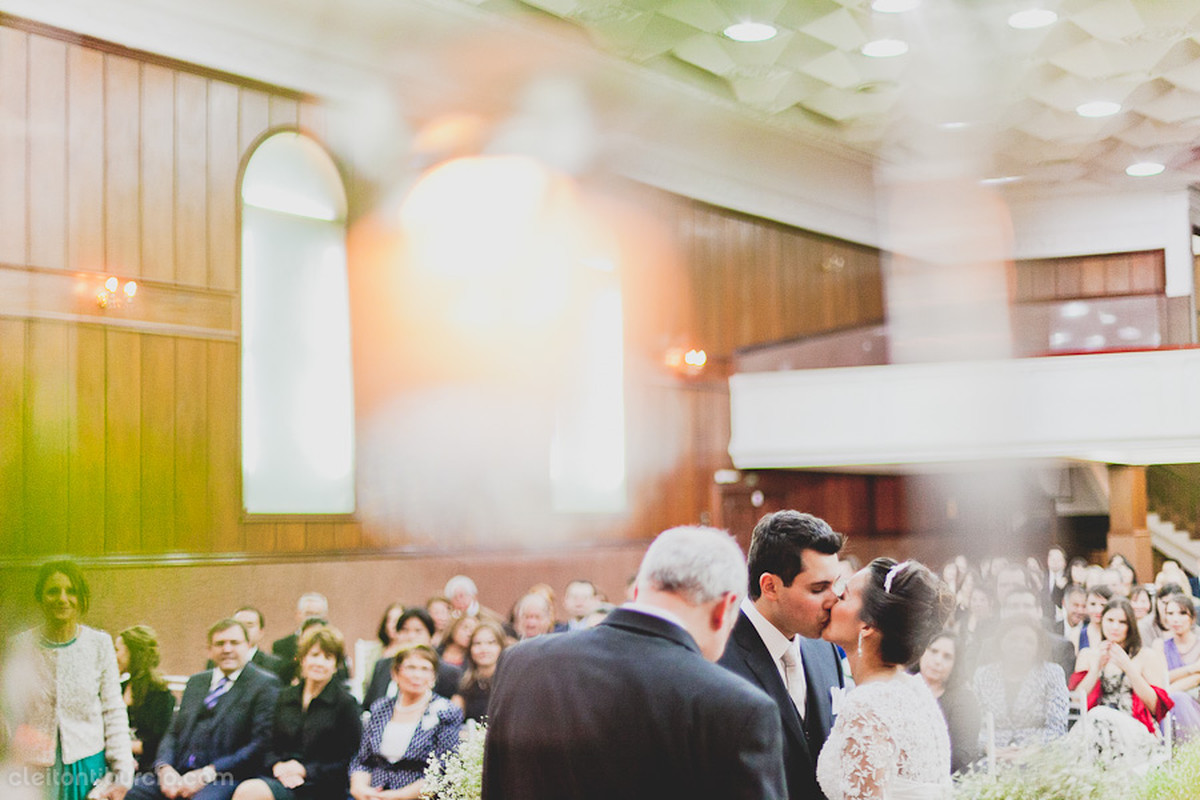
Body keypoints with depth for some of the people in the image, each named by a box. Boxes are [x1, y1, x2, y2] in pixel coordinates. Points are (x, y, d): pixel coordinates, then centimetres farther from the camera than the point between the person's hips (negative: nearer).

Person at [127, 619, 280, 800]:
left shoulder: (265, 685, 3)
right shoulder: (196, 682, 24)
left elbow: (261, 744, -7)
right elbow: (173, 733, 20)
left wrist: (206, 774, -14)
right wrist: (164, 768, -4)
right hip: (177, 773, 6)